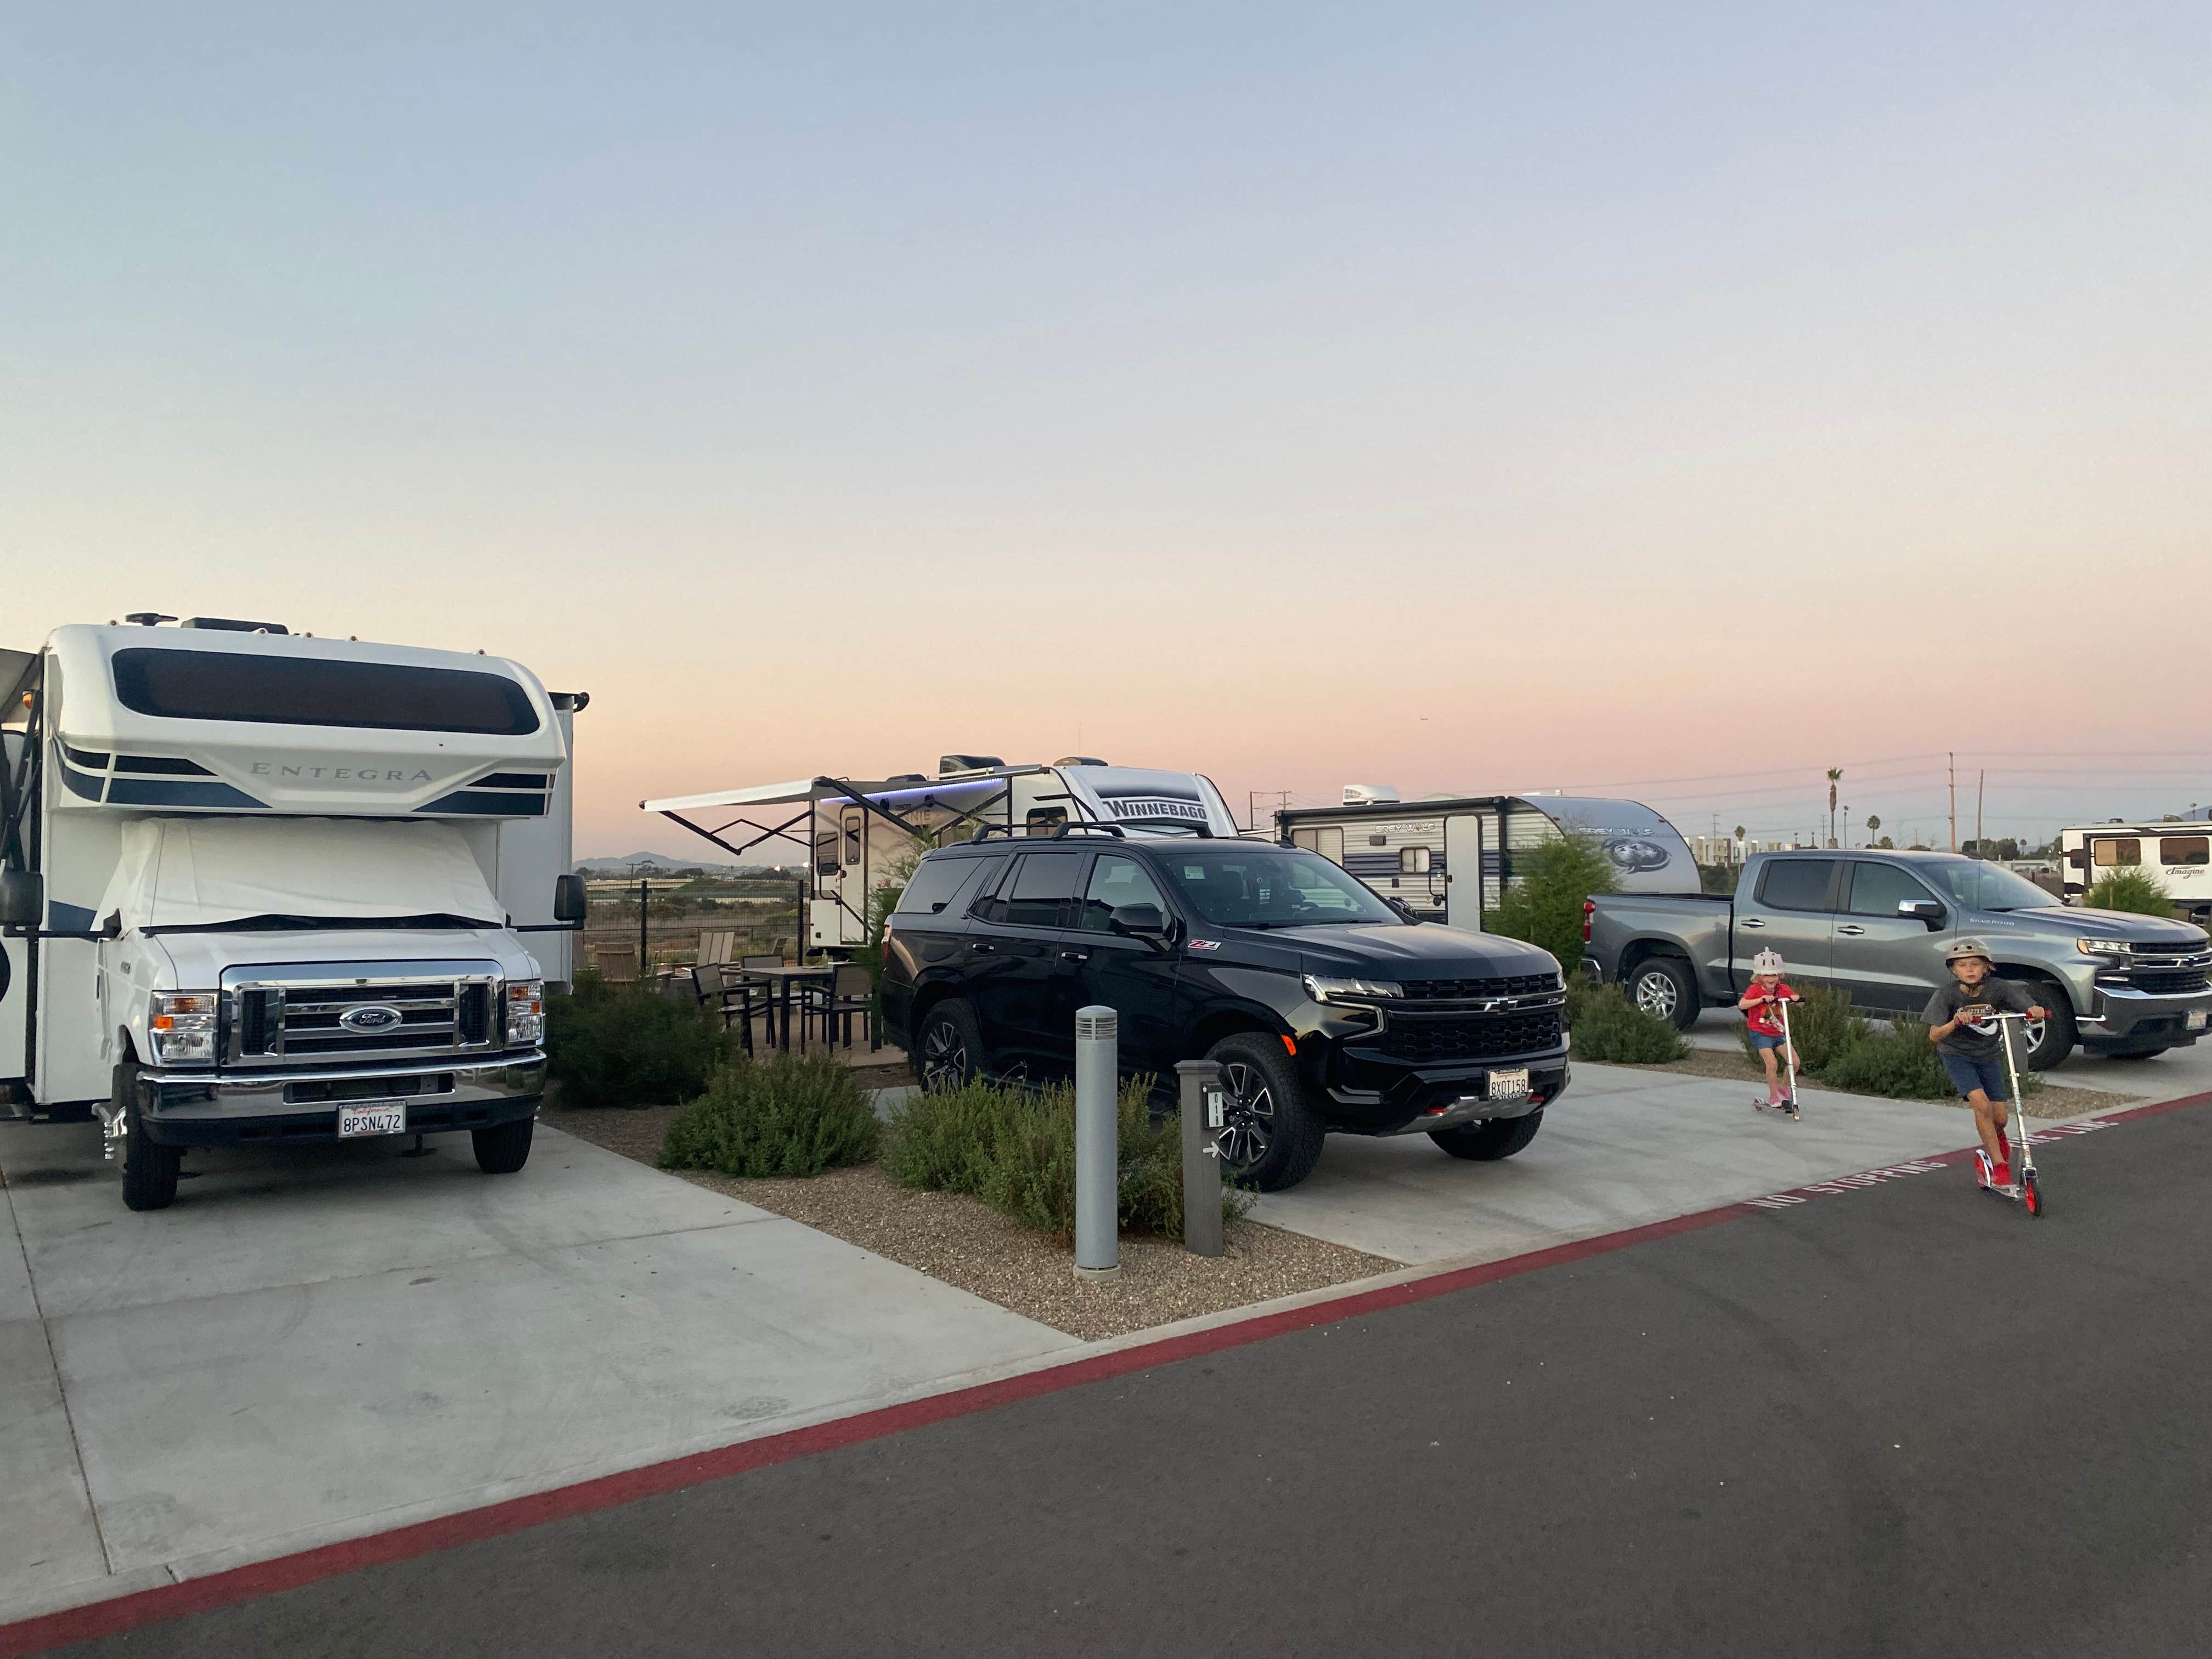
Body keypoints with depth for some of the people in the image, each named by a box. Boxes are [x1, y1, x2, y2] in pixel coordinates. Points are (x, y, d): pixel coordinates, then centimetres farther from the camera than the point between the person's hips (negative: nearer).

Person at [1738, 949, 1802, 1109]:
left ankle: (1784, 1088, 19)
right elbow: (1741, 1005, -27)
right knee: (1772, 1064, -17)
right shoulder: (1754, 989, -12)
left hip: (1778, 1033, 5)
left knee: (1795, 1061, -6)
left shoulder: (1783, 989, 2)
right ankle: (1773, 1096, 1)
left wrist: (1795, 998, -20)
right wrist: (1761, 999, -36)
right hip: (1761, 1034, -5)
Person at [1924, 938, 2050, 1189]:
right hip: (1957, 1055, -2)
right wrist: (1955, 1023, -44)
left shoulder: (1998, 989, -16)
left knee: (2000, 1117, -2)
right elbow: (1934, 1035, -24)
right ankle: (1999, 1166, -9)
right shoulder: (1946, 994, -20)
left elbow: (2030, 1008, -20)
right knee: (1981, 1104, -23)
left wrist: (2037, 1011, -43)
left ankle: (1997, 1141, 37)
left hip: (1988, 1055, 2)